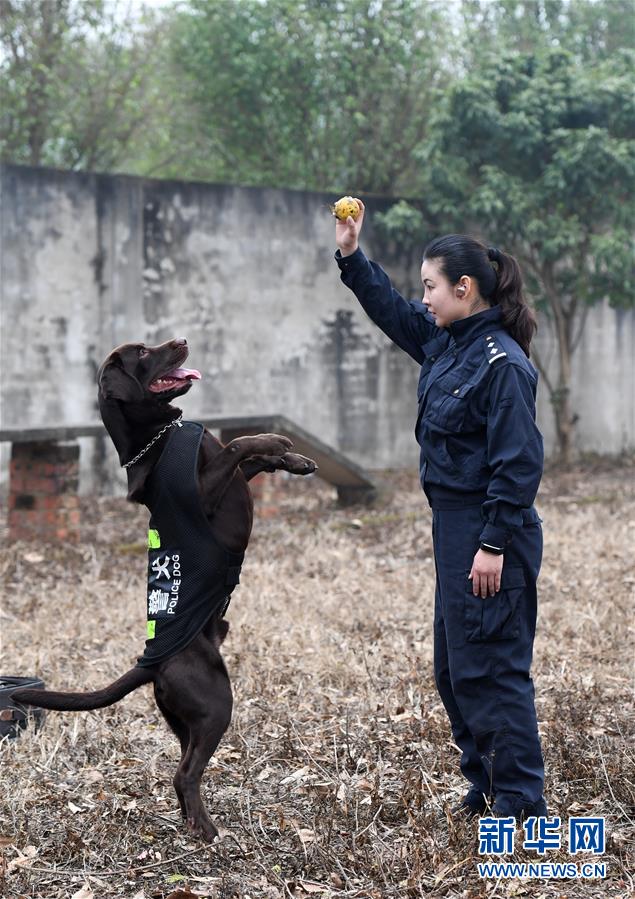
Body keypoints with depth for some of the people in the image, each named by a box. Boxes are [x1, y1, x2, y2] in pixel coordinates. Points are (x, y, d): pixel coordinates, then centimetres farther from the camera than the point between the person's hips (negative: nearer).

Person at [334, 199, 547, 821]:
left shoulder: (502, 363, -18)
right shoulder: (444, 343, 8)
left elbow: (518, 463, -21)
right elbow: (392, 310, 26)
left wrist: (494, 545, -21)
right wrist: (350, 257, 19)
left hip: (489, 534, -10)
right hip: (454, 527, 10)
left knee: (489, 668, -5)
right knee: (454, 669, 16)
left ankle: (521, 804, 3)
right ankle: (486, 788, 26)